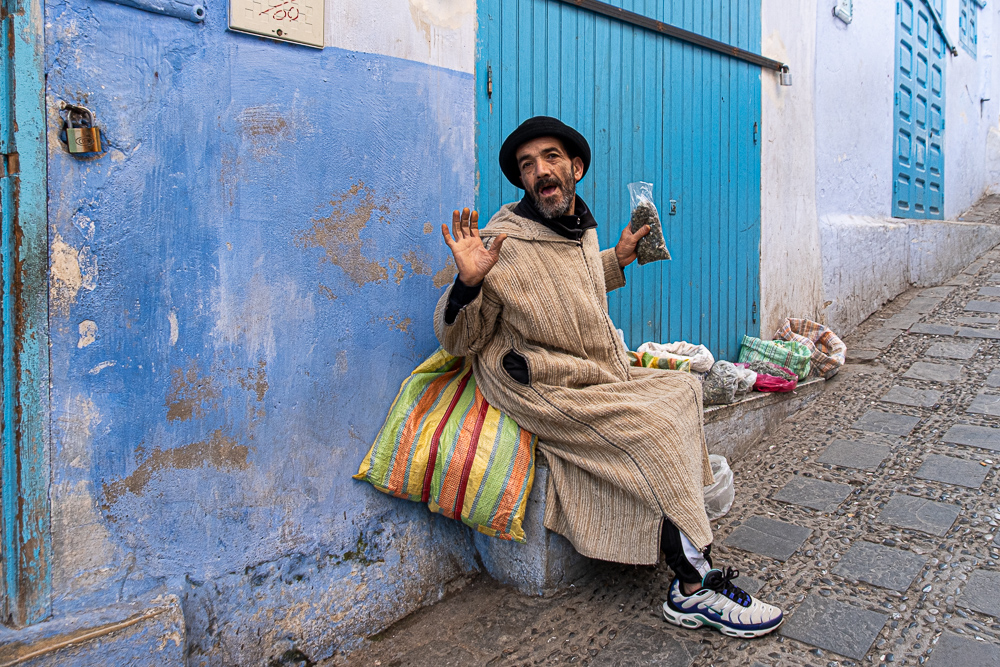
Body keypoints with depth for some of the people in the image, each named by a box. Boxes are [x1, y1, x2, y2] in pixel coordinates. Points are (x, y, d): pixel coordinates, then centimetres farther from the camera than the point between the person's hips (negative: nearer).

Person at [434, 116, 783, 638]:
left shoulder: (583, 228, 9)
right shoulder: (503, 241, -16)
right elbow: (457, 341, -15)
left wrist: (618, 258, 23)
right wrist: (468, 282, -33)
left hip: (602, 377, 9)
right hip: (538, 391, -9)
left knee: (682, 389, 1)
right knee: (652, 428, -21)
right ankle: (696, 589, -7)